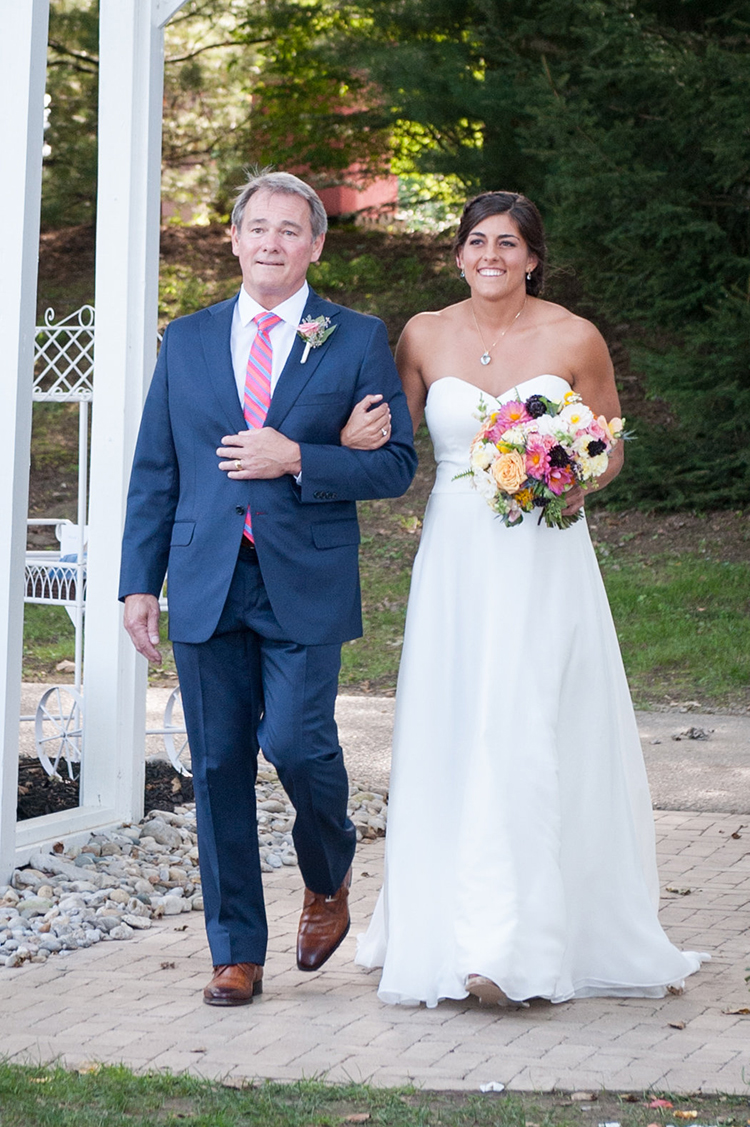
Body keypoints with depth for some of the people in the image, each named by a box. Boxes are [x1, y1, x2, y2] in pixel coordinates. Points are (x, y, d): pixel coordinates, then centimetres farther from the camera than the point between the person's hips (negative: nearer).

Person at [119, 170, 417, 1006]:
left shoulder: (358, 341, 4)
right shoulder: (187, 341, 12)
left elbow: (395, 464, 0)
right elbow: (154, 473, 11)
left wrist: (296, 459, -13)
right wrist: (140, 582, 4)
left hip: (304, 587, -2)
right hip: (207, 585, 3)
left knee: (295, 743, -12)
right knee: (219, 766, 3)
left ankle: (328, 880, 21)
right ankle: (236, 953, 13)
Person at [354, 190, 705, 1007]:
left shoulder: (574, 340, -1)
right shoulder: (425, 337, 5)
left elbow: (610, 448, 8)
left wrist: (577, 483, -12)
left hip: (544, 563, -2)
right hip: (456, 562, 3)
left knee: (528, 740, -10)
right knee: (448, 743, 2)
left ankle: (518, 946, -9)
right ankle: (445, 931, 13)